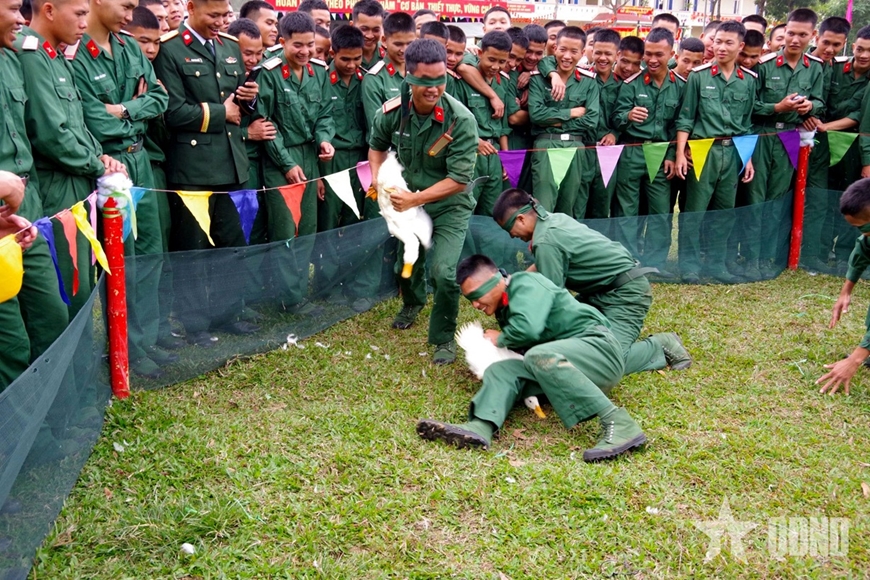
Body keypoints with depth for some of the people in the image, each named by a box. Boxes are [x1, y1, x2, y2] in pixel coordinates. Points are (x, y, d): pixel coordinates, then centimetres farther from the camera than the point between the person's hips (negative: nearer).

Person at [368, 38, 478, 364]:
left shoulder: (460, 120, -27)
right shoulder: (391, 113, -15)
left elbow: (459, 180, -25)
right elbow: (377, 146, 8)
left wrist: (414, 200, -27)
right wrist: (377, 179, -10)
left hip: (449, 206, -4)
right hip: (408, 202, 4)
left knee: (443, 272, -20)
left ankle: (444, 337, 6)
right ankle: (413, 303, 57)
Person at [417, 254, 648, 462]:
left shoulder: (525, 283, -5)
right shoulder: (505, 309, 22)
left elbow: (529, 327, -23)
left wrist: (500, 339, -4)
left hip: (596, 344, -8)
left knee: (540, 357, -36)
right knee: (501, 370, -10)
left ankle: (618, 424, -39)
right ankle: (480, 427, -40)